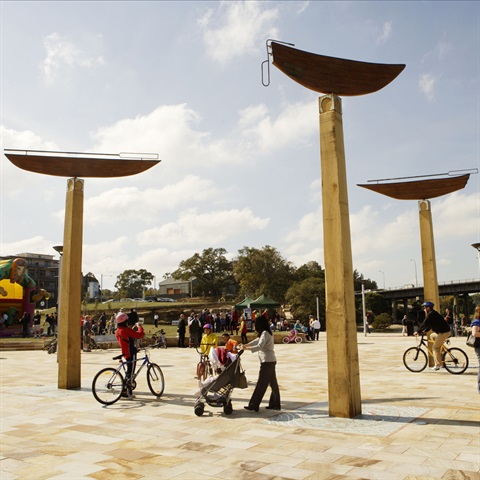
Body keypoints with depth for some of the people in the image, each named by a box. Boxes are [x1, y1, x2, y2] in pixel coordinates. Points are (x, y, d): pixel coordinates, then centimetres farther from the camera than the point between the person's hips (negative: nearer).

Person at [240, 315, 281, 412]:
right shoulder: (268, 333, 15)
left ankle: (254, 406, -3)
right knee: (273, 383, 12)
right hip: (271, 361, 10)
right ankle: (275, 404, 19)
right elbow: (257, 340, 23)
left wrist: (246, 348, -29)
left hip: (267, 361, -10)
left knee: (261, 384, -6)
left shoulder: (265, 333, -15)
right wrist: (245, 345, 16)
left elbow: (259, 346, -27)